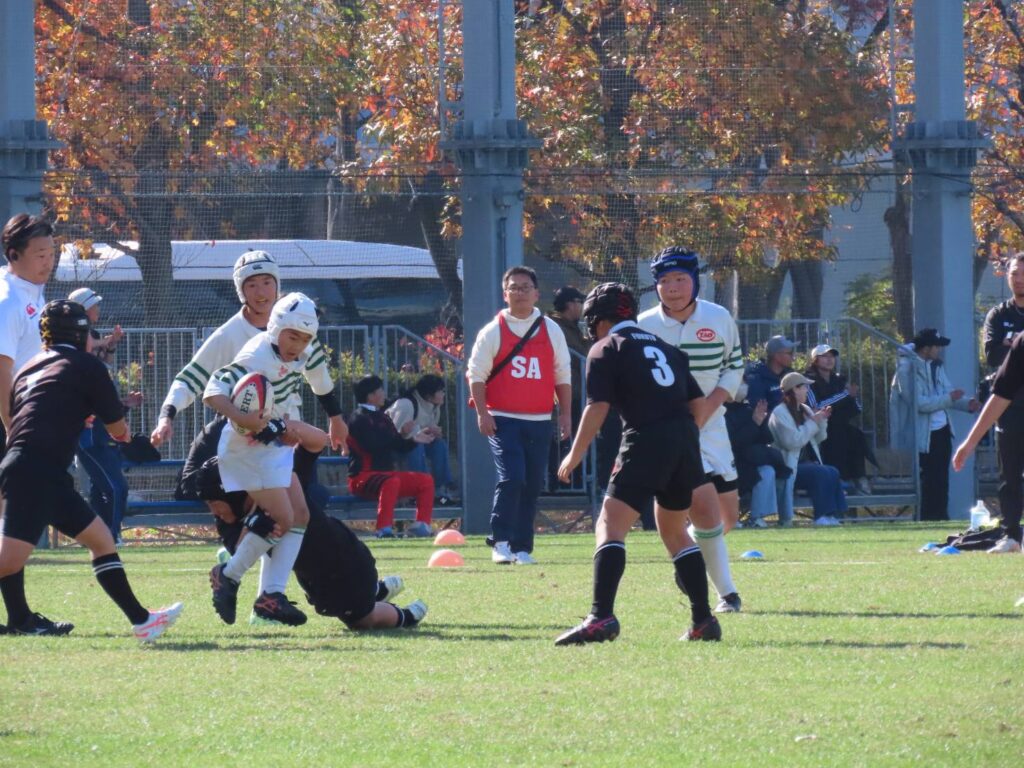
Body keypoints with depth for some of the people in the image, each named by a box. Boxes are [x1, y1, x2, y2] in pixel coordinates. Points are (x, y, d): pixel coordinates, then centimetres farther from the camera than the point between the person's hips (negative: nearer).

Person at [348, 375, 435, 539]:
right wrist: (402, 434, -21)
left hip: (387, 473, 9)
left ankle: (421, 525, -4)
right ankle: (384, 529, -45)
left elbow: (399, 448, 21)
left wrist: (414, 440, 3)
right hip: (363, 477, -9)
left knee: (426, 480, 3)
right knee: (391, 481, -39)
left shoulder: (382, 417, 19)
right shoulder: (359, 419, -8)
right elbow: (373, 446, -23)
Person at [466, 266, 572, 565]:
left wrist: (565, 414, 7)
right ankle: (500, 541, -11)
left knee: (532, 486, 4)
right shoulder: (493, 332, 2)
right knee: (511, 478, -17)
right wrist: (482, 413, -9)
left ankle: (522, 548, 10)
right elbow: (476, 374, 1)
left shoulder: (551, 331, 10)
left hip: (539, 422, 3)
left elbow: (563, 376, 14)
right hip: (503, 420, -3)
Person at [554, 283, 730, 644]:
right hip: (685, 441, 7)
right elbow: (700, 405, 20)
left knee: (610, 527, -10)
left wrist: (575, 455, 4)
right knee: (674, 530, 22)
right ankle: (703, 621, 18)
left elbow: (598, 408, -4)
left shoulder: (605, 349, 5)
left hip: (645, 441, -7)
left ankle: (601, 617, -27)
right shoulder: (664, 347, 24)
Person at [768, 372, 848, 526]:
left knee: (832, 472, -17)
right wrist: (813, 423, -15)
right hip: (789, 468, -8)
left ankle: (833, 514, -20)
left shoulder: (805, 410, 16)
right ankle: (822, 516, -27)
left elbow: (819, 439, 20)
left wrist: (822, 421, 2)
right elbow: (792, 441, -21)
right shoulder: (779, 413, -9)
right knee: (820, 473, -28)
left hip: (806, 463, 8)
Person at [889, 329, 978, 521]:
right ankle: (928, 519, 3)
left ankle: (941, 516, 20)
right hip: (925, 433, -8)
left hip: (942, 429, 8)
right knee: (931, 479, -4)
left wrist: (967, 404, -5)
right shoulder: (907, 368, -17)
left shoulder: (935, 365, 9)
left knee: (942, 478, 12)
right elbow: (918, 402, -24)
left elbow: (947, 391, 13)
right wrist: (949, 399, -22)